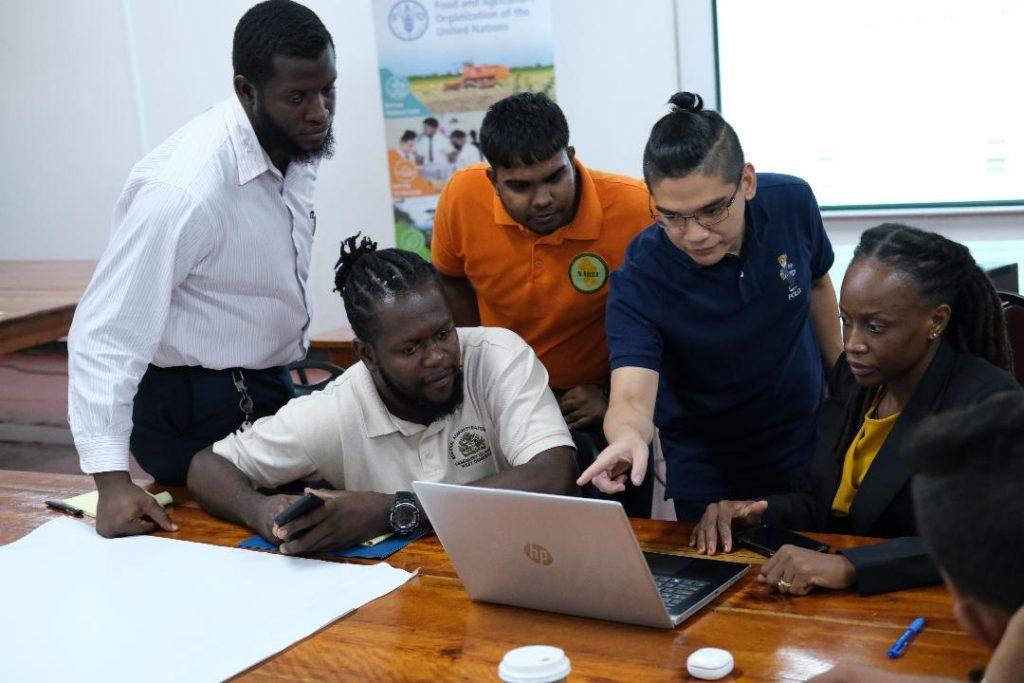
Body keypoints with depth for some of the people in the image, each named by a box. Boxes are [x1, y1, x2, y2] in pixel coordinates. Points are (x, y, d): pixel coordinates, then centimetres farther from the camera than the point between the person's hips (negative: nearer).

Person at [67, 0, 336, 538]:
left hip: (269, 389, 8)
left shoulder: (296, 146, -5)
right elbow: (105, 332, -29)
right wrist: (111, 481, -35)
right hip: (194, 407, -7)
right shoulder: (182, 189, -29)